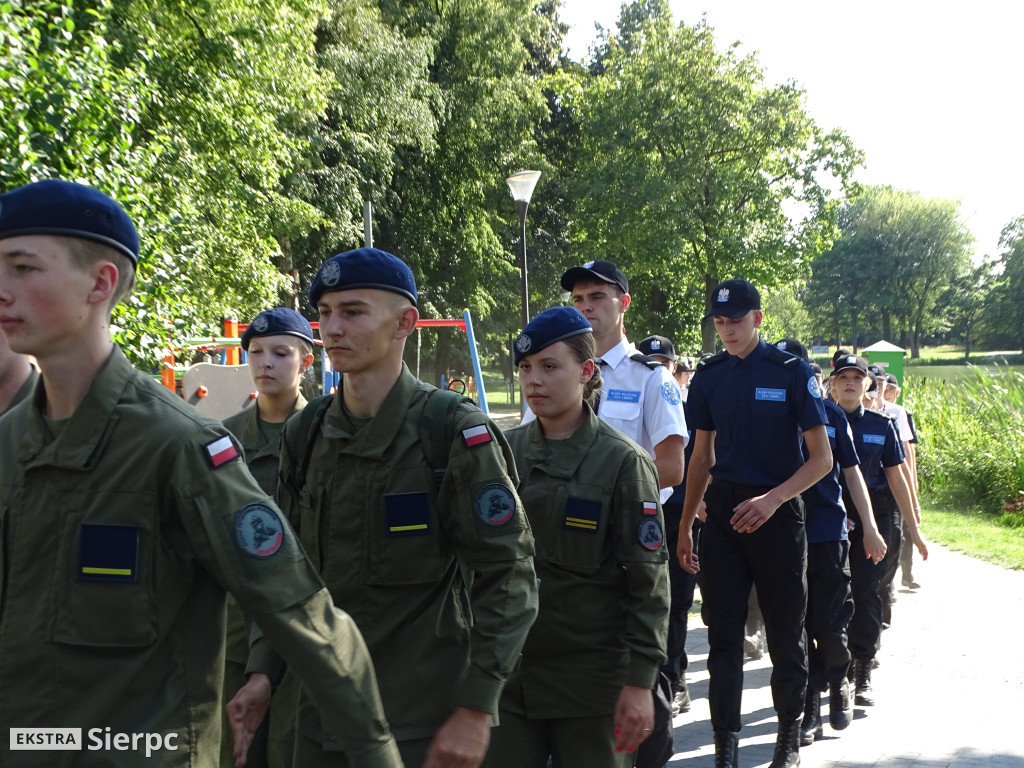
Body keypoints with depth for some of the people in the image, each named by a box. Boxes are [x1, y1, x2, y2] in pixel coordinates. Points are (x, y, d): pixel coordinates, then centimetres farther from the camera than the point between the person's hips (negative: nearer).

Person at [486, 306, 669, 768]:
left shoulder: (622, 461, -7)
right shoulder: (505, 451, 5)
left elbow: (648, 581, -8)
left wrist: (639, 681, -11)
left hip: (592, 677, -3)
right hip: (507, 671, 4)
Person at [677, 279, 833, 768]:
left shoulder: (791, 371, -6)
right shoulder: (709, 376, 5)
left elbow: (821, 457, -7)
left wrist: (773, 499, -20)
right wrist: (684, 525, 12)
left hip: (777, 513, -3)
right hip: (722, 511, 3)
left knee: (785, 632, 9)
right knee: (723, 635, 3)